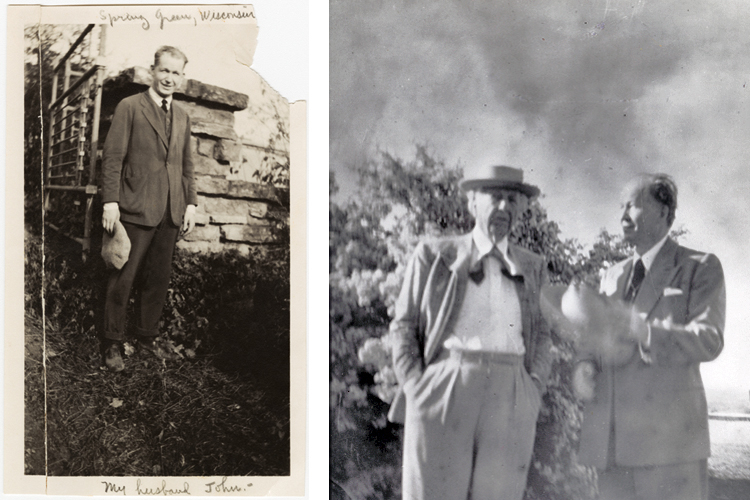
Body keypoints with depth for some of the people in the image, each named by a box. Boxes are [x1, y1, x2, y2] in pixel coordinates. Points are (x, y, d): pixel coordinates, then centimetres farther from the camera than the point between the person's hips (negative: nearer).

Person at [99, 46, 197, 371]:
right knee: (122, 278, 0)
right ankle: (113, 343, 11)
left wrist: (190, 203, 11)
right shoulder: (129, 107, -1)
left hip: (171, 213, 5)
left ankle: (147, 335, 23)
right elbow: (113, 157, -5)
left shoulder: (183, 117, 16)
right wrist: (110, 201, -12)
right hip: (136, 209, -5)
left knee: (158, 278, 10)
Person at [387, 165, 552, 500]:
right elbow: (404, 326, 10)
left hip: (511, 400, 2)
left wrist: (535, 385, 5)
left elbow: (540, 334, 22)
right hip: (443, 393, -2)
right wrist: (415, 386, -2)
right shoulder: (432, 255, 11)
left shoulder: (532, 267, 19)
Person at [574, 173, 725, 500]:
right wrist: (587, 365, -1)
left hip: (669, 436, -5)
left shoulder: (701, 268, 4)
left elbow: (709, 340, -9)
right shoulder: (613, 276, 20)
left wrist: (643, 332, -25)